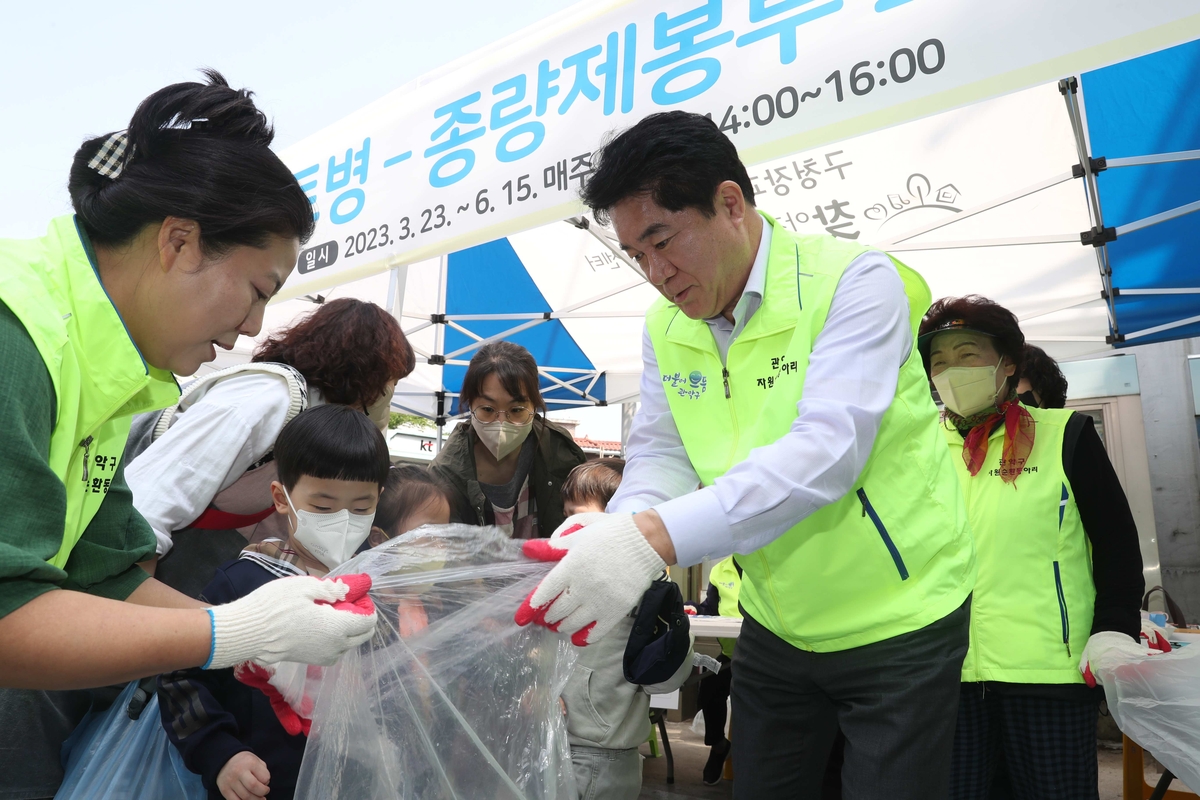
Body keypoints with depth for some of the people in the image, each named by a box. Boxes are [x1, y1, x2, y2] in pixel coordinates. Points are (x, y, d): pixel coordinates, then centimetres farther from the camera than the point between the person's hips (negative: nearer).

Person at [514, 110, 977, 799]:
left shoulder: (855, 281, -20)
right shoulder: (665, 328, -1)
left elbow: (828, 449, -33)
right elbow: (660, 458, -5)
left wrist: (657, 536, -44)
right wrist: (607, 538, -28)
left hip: (897, 622, -5)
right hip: (775, 627, 5)